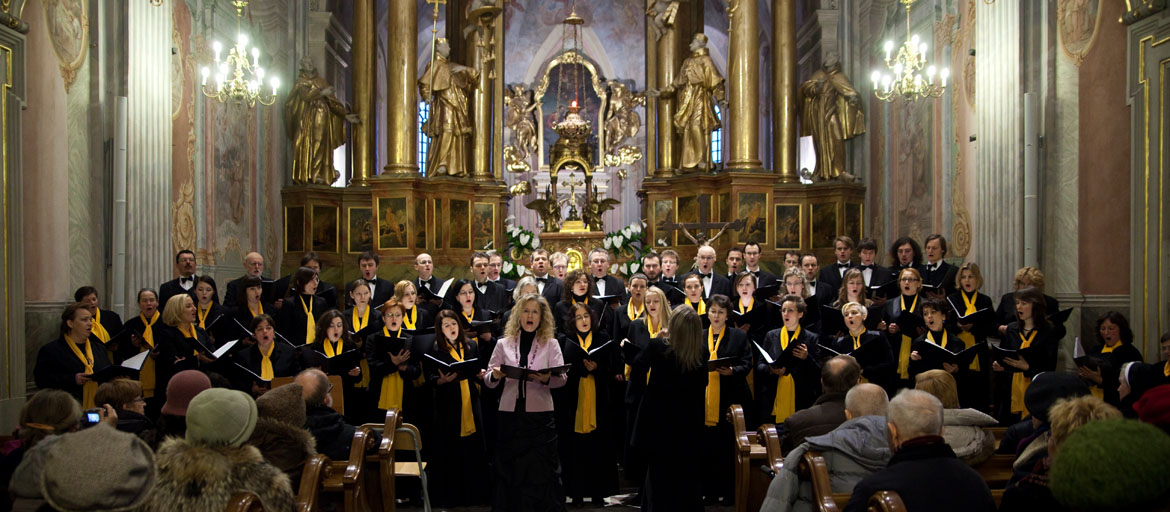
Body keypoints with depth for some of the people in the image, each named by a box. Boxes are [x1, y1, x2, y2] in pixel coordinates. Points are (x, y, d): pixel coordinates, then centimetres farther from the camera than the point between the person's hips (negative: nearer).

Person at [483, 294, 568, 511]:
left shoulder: (551, 344, 7)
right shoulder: (504, 344, 10)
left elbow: (562, 378, -5)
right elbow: (488, 381, 8)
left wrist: (547, 378, -26)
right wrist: (494, 375, -15)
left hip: (541, 414, -1)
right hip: (510, 414, 2)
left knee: (541, 471, -1)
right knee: (509, 469, 5)